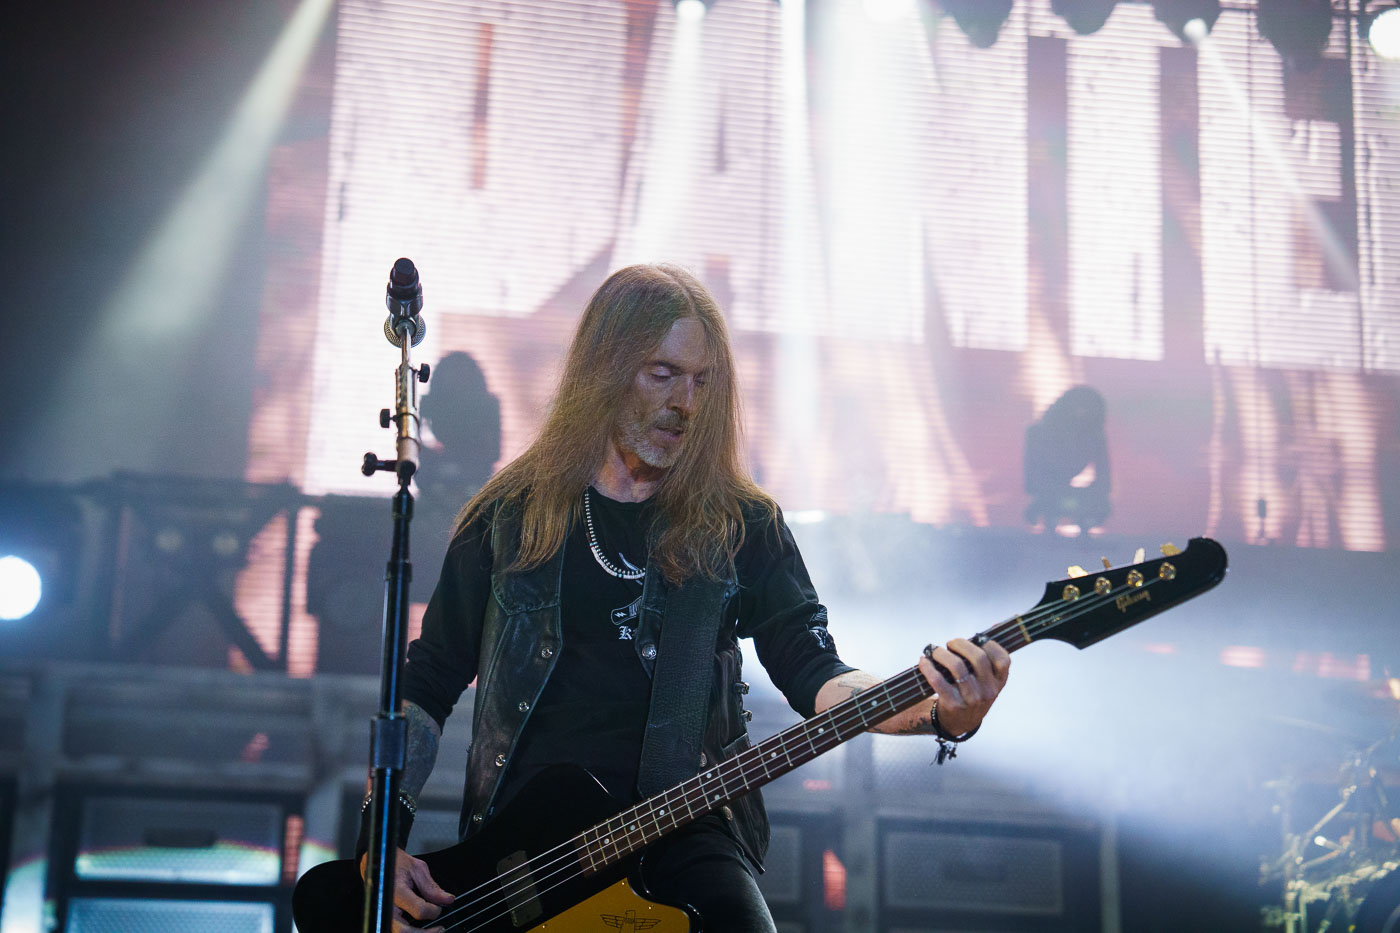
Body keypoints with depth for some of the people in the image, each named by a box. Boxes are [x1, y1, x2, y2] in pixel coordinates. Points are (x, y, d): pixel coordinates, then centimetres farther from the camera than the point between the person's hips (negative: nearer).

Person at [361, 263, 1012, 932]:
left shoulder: (742, 526, 9)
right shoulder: (508, 518, 9)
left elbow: (814, 672, -1)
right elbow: (425, 686, 13)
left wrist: (936, 711, -22)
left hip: (683, 825, 0)